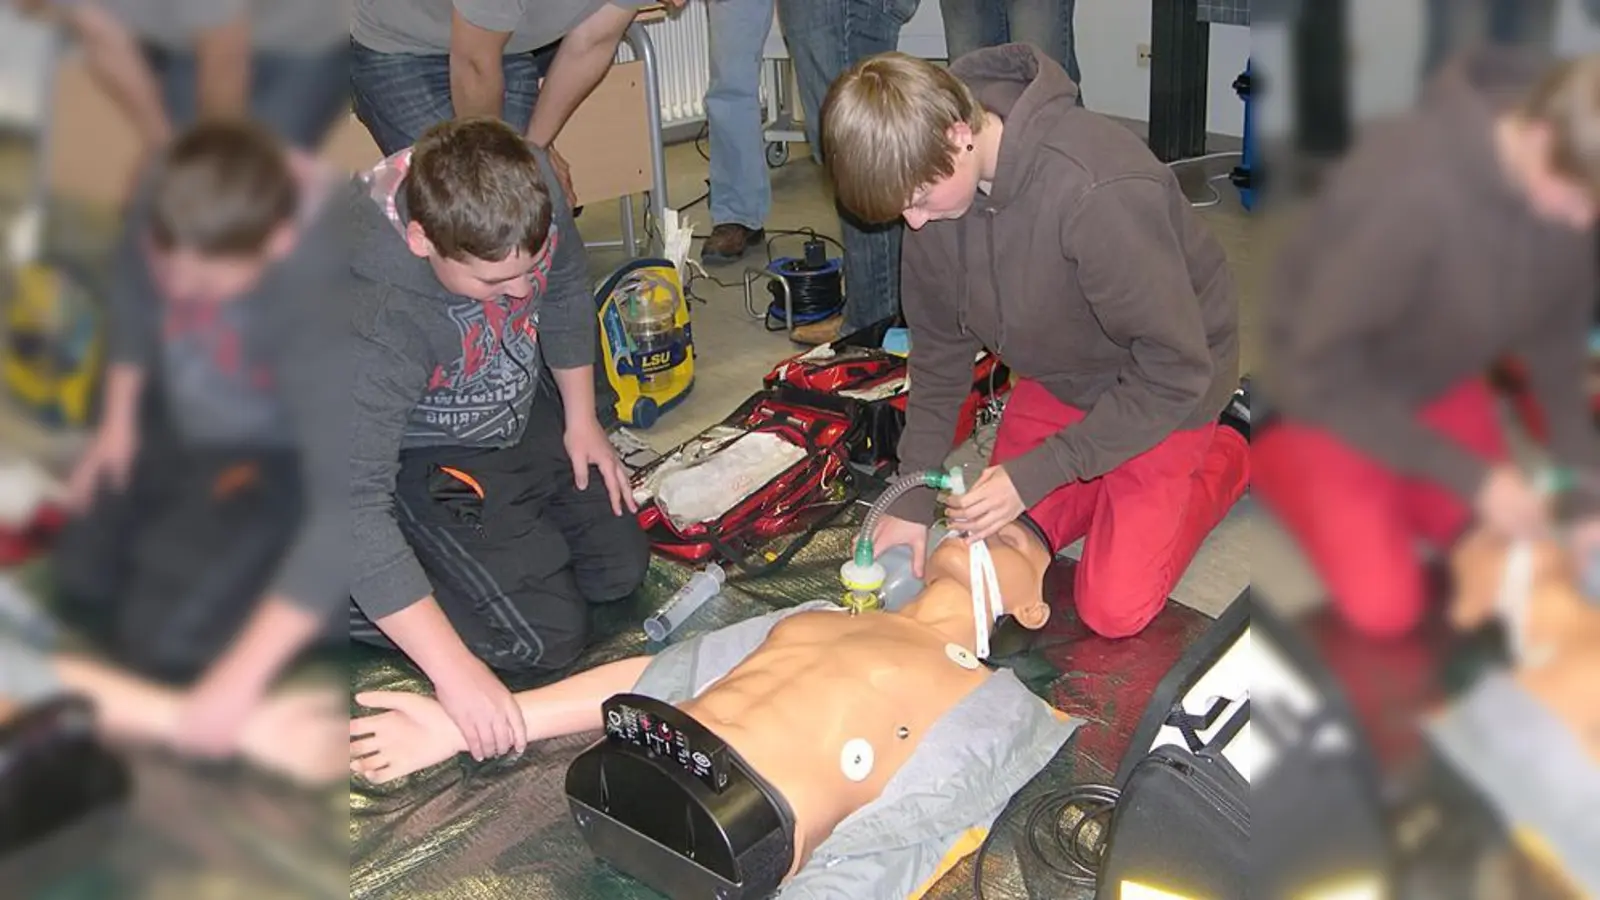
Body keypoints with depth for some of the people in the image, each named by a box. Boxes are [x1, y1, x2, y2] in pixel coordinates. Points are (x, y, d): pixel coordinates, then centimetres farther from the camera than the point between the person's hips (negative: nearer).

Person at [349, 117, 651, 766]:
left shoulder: (525, 181, -23)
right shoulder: (375, 321, -40)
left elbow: (565, 286, 0)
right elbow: (353, 508, -38)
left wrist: (580, 417, 3)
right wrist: (455, 669, -40)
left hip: (524, 412, 7)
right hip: (421, 458, -6)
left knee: (619, 567, 5)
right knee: (546, 636, -12)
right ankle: (330, 593, 4)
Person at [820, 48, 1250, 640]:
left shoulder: (1098, 193, -39)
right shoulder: (934, 182, -16)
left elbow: (1174, 369, -29)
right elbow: (939, 344, -3)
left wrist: (1034, 475, -28)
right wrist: (914, 495, -7)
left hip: (1166, 382, -6)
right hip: (1059, 370, 6)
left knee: (1115, 609, -7)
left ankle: (1228, 452, 15)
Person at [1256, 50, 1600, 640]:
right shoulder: (1413, 192, -40)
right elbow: (1322, 368, -30)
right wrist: (1470, 475, -27)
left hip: (1441, 377, 6)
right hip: (1329, 388, -6)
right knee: (1387, 609, -4)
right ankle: (1275, 455, 14)